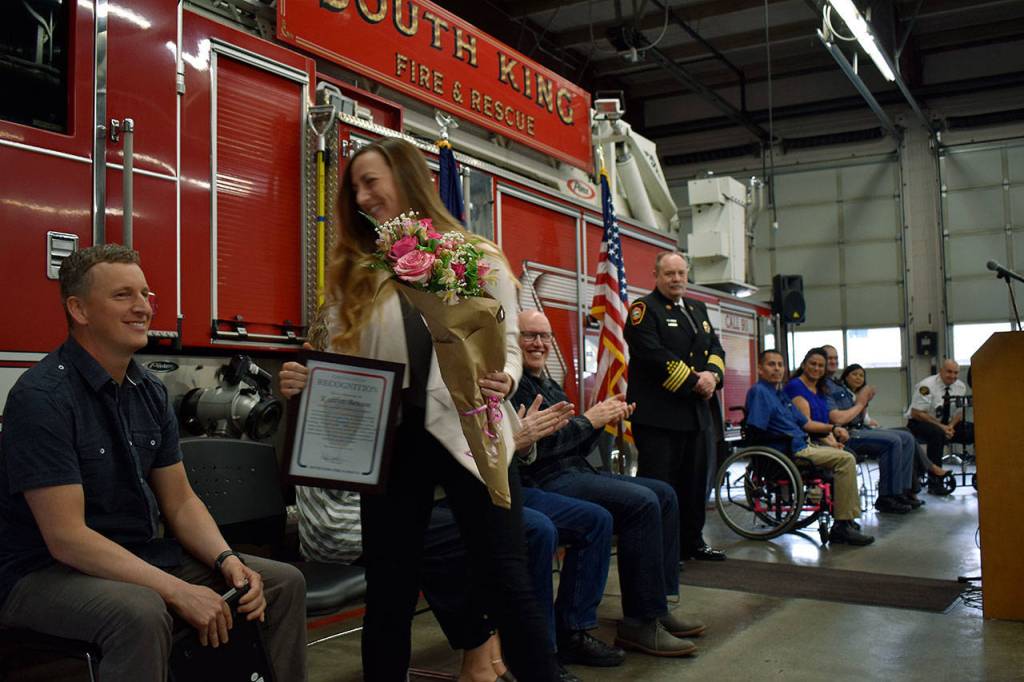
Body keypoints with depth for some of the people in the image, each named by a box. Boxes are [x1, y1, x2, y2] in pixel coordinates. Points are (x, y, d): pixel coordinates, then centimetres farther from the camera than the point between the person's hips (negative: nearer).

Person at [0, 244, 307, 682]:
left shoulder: (151, 392, 4)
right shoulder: (42, 396, -19)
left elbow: (180, 502, 8)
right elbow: (65, 536, -24)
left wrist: (226, 560, -11)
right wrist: (179, 591, -27)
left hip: (140, 558, 8)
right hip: (46, 572, -7)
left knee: (284, 583, 0)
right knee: (141, 613, -38)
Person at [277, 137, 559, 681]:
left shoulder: (478, 258, 3)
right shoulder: (355, 272, 10)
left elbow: (508, 345, 0)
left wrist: (503, 380, -21)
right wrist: (306, 381, -12)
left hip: (469, 434, -2)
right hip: (389, 442, 3)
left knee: (506, 583, 2)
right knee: (389, 593, 12)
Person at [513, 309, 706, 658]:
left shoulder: (550, 387, 20)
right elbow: (531, 444, -20)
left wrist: (602, 420, 0)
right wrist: (589, 420, -13)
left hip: (575, 472, 10)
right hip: (543, 482, -10)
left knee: (664, 494, 4)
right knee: (642, 503, -22)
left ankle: (657, 606, 7)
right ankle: (640, 623, -14)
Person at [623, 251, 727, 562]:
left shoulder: (698, 309, 20)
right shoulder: (644, 309, -5)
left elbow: (715, 348, 17)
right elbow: (653, 355, -18)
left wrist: (713, 374, -5)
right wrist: (694, 381, -16)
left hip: (698, 412, 8)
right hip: (659, 414, -8)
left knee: (695, 481, 14)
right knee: (659, 485, -5)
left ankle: (692, 542, 26)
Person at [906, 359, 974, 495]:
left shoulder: (960, 387, 0)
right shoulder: (927, 386, -19)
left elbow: (960, 411, 5)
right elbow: (916, 413, -21)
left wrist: (951, 426, -16)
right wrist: (941, 426, -25)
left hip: (947, 424, 6)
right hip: (919, 423, -6)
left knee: (974, 431, -15)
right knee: (937, 433, -39)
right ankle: (934, 482, -32)